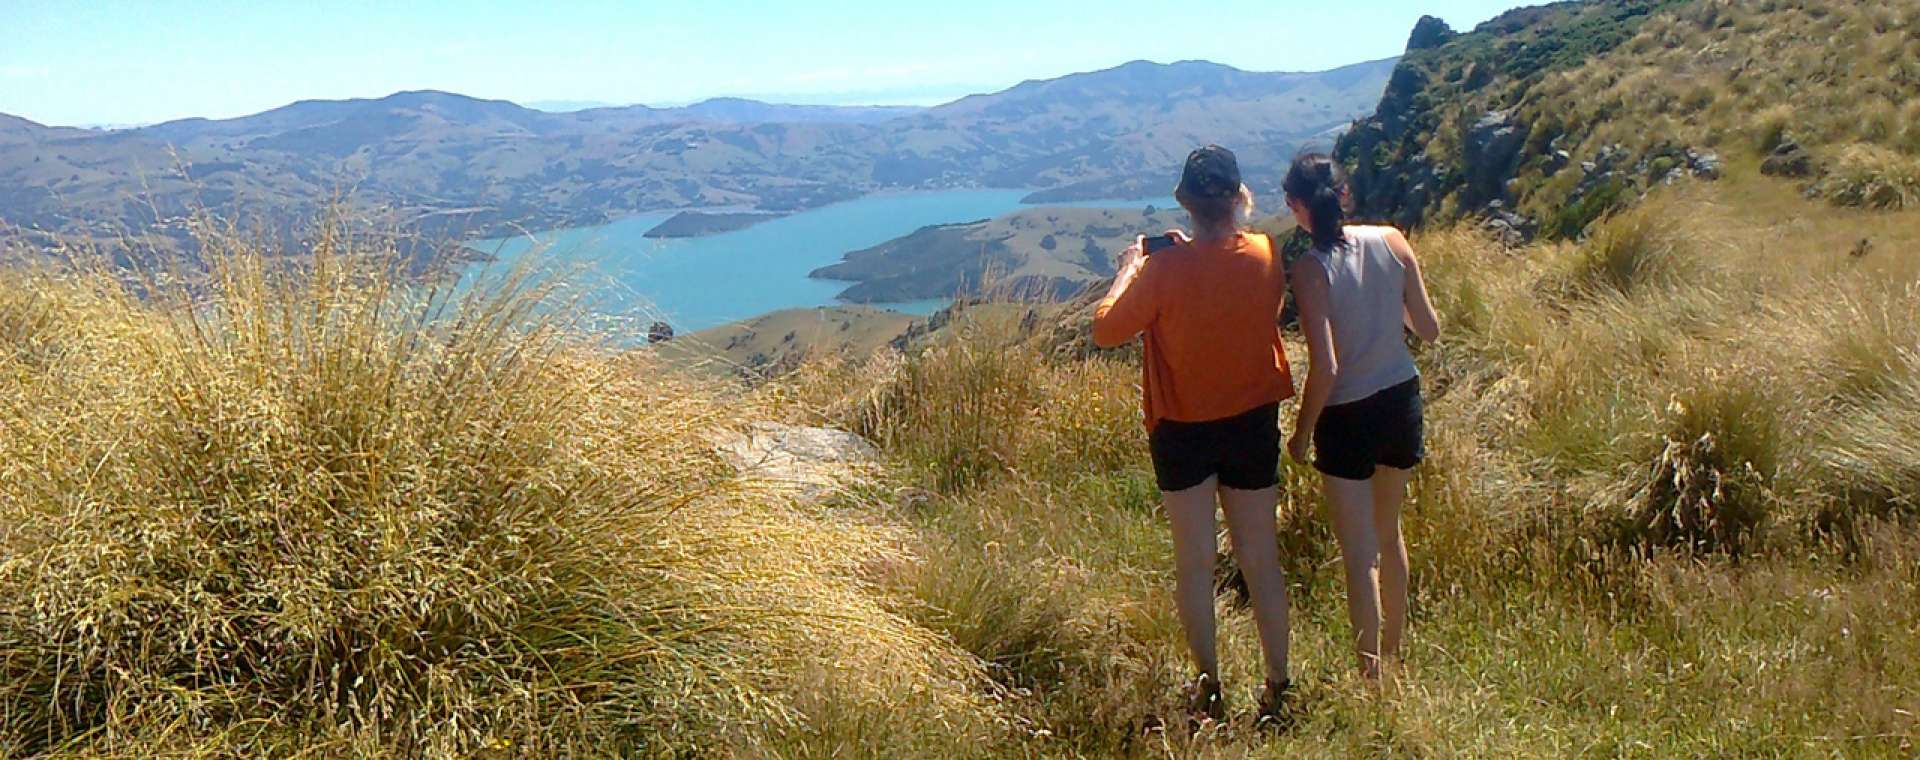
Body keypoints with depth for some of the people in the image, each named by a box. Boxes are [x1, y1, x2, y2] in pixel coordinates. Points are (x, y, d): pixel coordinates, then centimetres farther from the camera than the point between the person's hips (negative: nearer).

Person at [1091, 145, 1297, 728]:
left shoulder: (1165, 269, -21)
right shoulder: (1266, 257, -10)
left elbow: (1106, 331, -10)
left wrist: (1128, 273, 5)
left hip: (1183, 431, -3)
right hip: (1253, 423, 3)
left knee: (1195, 562, 10)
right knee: (1261, 559, 12)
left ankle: (1208, 690, 17)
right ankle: (1278, 687, 20)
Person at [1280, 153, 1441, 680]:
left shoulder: (1310, 269, -19)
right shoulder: (1391, 241, -5)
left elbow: (1325, 368, -22)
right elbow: (1429, 329, 1)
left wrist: (1301, 433, -9)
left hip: (1347, 418, -6)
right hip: (1402, 400, 6)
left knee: (1360, 552, 5)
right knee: (1388, 532, 24)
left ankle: (1372, 675, 13)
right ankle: (1395, 648, 40)